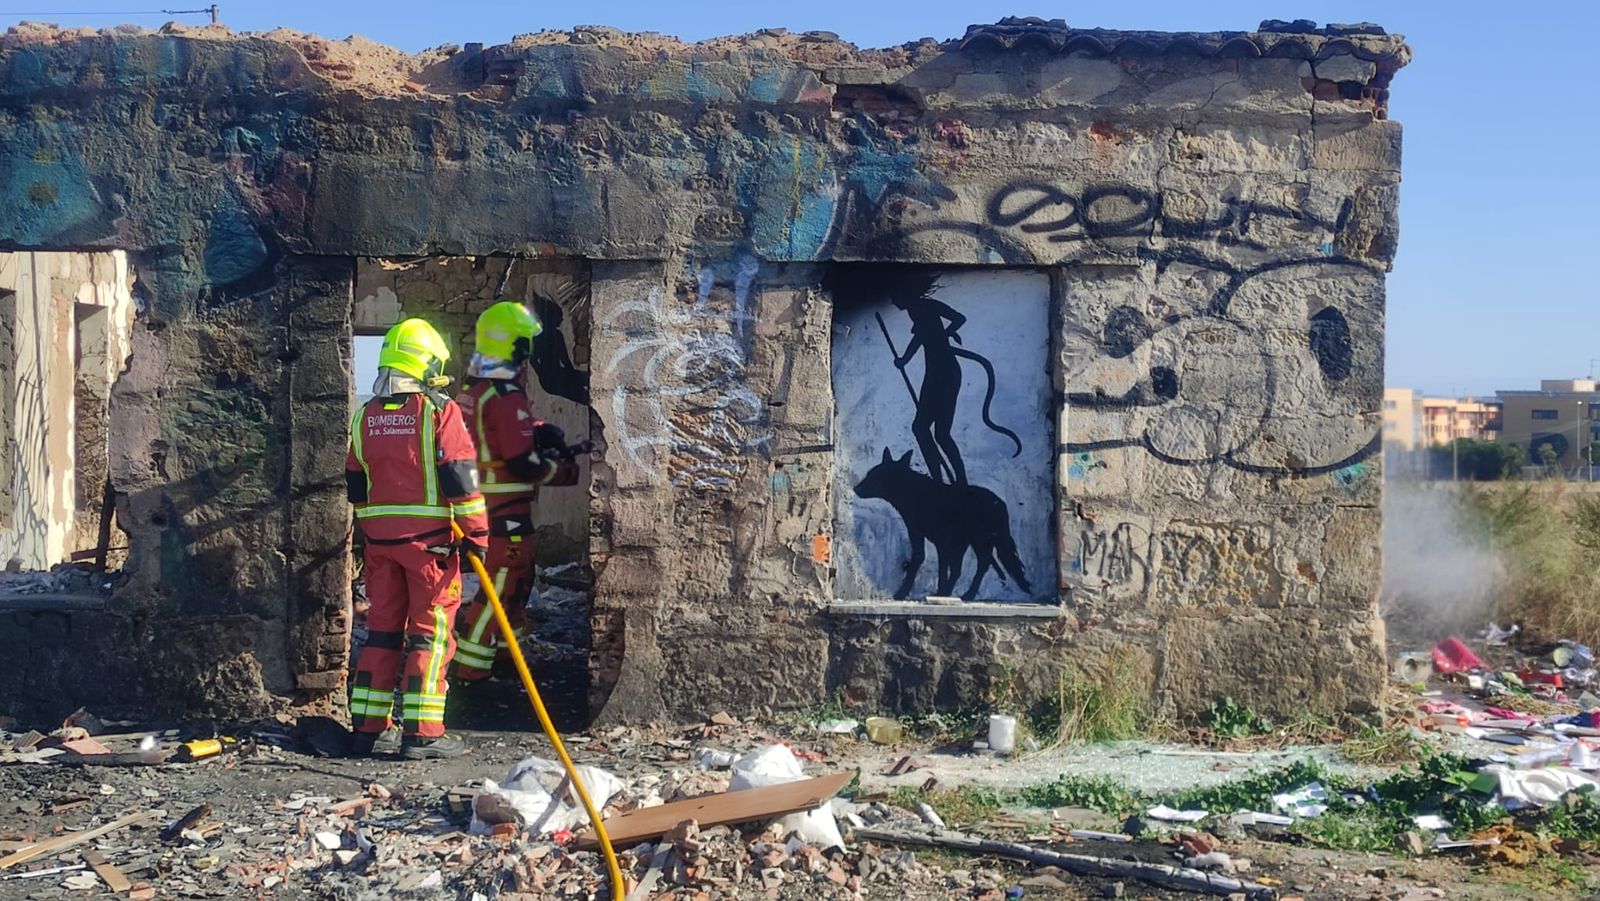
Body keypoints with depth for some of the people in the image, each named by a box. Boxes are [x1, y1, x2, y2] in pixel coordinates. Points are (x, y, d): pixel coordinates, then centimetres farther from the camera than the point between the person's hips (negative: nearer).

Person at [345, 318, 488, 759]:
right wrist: (477, 532, -6)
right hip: (429, 537, -5)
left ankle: (366, 727, 16)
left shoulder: (365, 416, 11)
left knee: (381, 629, 13)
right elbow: (460, 475, -11)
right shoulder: (439, 410, -7)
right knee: (430, 632, 0)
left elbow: (356, 484, 16)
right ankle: (421, 732, -1)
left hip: (380, 537, 5)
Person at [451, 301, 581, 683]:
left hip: (481, 494, 10)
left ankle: (502, 649, 32)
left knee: (519, 575, 21)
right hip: (506, 504, -10)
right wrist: (565, 472, -8)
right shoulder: (506, 396, -21)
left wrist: (540, 431, 5)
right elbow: (523, 462, -23)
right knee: (503, 581, -2)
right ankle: (471, 666, 1)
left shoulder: (471, 386, 8)